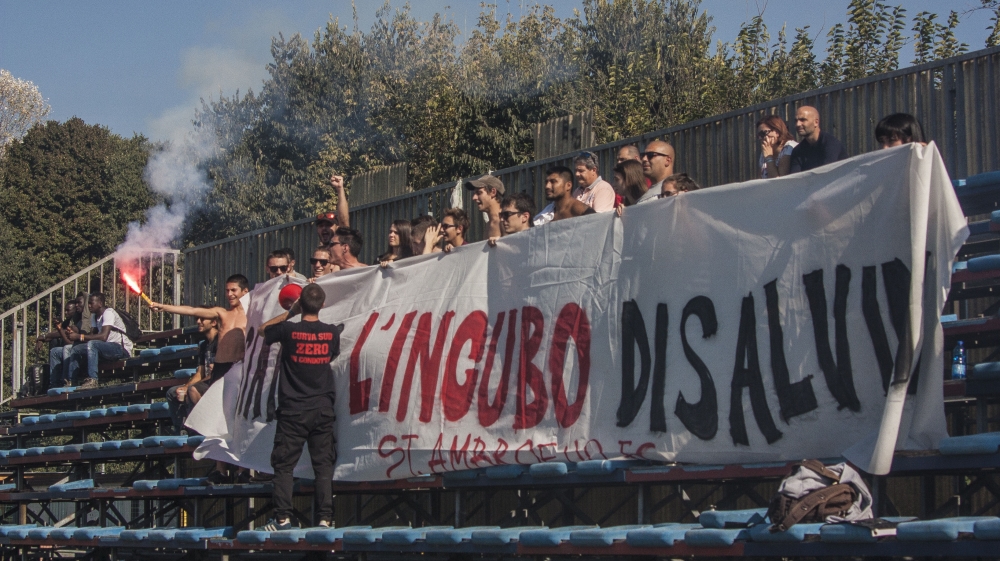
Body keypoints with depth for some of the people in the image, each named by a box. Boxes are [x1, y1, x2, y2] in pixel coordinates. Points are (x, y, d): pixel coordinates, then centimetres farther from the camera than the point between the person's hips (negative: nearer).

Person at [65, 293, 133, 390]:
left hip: (122, 349, -10)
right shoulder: (97, 316, 19)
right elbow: (95, 337, 14)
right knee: (76, 350, 4)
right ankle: (70, 382, -1)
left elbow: (103, 337, -23)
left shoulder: (108, 313, -11)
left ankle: (92, 380, -40)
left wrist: (80, 336, -21)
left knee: (92, 344, -33)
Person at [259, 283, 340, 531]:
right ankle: (325, 518, 0)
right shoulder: (332, 332, -1)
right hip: (323, 409, 2)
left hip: (293, 410, -2)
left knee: (284, 464, 3)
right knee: (324, 465, 5)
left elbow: (263, 329, 11)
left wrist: (289, 313, 17)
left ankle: (283, 517, -3)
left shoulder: (289, 330, -9)